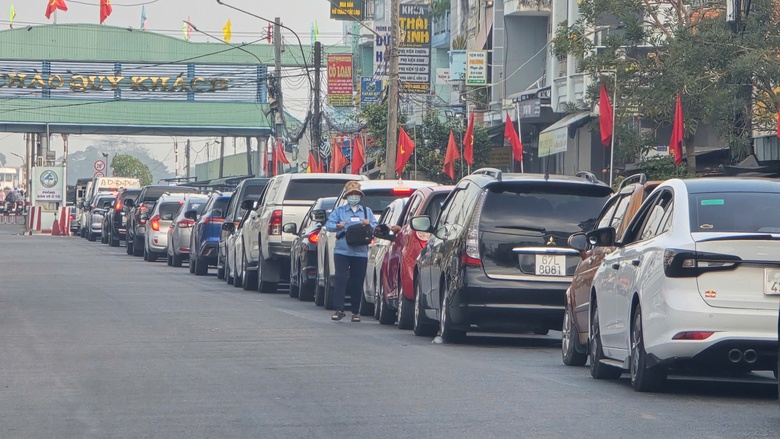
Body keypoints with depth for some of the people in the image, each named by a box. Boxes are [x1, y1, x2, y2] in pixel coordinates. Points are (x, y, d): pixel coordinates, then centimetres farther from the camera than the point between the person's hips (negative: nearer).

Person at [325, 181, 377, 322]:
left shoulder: (367, 211, 17)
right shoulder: (339, 210, 12)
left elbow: (376, 228, 10)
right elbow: (328, 225, 1)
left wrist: (369, 224, -12)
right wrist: (337, 226, -21)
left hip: (360, 252, 1)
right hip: (342, 251, -1)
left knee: (357, 282, 2)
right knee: (340, 279, -11)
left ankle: (356, 312, 10)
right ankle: (338, 310, -11)